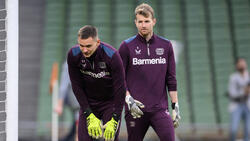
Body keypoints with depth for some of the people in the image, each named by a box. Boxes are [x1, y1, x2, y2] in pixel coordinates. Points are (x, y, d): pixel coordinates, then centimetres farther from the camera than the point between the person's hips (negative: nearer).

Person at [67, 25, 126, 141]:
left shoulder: (112, 56, -25)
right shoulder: (73, 55, -17)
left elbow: (120, 89, -21)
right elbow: (77, 86, -10)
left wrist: (114, 120, -23)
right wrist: (89, 116, -15)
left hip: (110, 103, -2)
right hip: (88, 103, 3)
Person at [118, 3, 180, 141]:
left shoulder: (166, 45, 9)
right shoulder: (127, 46, 2)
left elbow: (171, 79, 12)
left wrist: (175, 106, 7)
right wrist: (128, 99, -12)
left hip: (160, 108, 1)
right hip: (135, 109, -1)